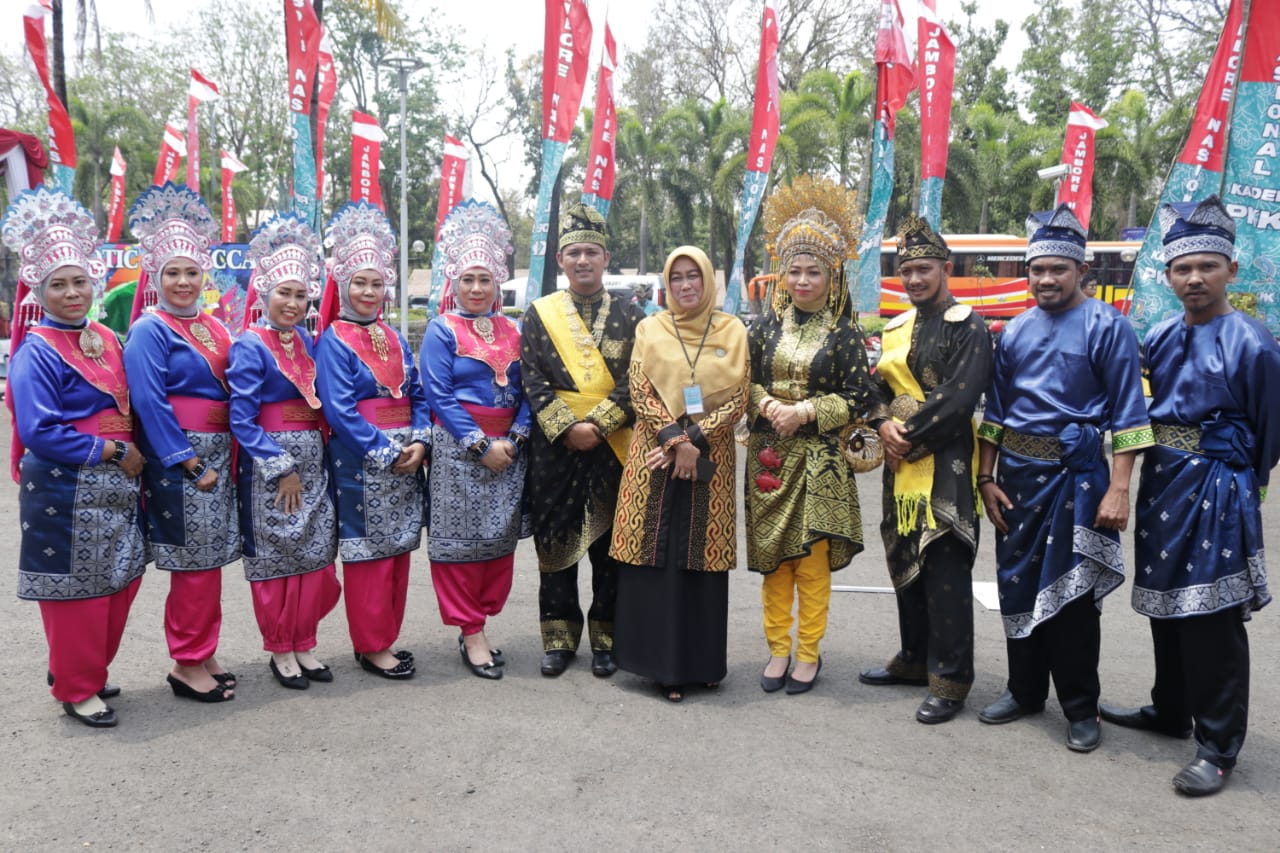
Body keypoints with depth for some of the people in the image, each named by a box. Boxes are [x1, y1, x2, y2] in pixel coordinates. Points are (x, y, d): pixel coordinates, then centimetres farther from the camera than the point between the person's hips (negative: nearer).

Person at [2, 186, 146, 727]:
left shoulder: (105, 339, 9)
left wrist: (131, 456, 2)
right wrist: (112, 451, -16)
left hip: (117, 484, 7)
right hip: (66, 489, -7)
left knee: (122, 581, 14)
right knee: (76, 590, 3)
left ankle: (89, 671, 32)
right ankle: (76, 691, 19)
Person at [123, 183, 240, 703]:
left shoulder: (213, 328, 13)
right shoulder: (150, 330, -7)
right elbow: (149, 403, -15)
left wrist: (228, 458, 7)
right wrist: (189, 463, -17)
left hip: (216, 455, 7)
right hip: (176, 458, -7)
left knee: (211, 559, 12)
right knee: (194, 563, -2)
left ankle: (203, 654, 24)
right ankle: (187, 664, 11)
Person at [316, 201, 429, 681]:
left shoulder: (394, 339, 13)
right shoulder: (333, 341, -6)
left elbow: (418, 395, 11)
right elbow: (339, 410, -14)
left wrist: (419, 443, -5)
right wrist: (385, 453, -16)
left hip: (405, 458, 6)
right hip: (360, 463, -6)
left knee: (399, 551, 11)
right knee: (368, 555, 0)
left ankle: (387, 639, 23)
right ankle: (370, 647, 12)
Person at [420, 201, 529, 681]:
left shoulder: (510, 331, 11)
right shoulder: (442, 330, -2)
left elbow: (522, 391, 9)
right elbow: (439, 396, -9)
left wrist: (515, 439, -7)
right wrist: (481, 446, -15)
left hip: (507, 449, 5)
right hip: (458, 449, -5)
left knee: (501, 538, 9)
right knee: (461, 540, 0)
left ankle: (478, 623, 22)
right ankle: (471, 632, 11)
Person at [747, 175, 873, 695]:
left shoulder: (845, 334, -1)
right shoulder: (767, 327, 7)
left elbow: (859, 398, -5)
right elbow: (746, 381, 8)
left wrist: (806, 411, -14)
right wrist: (769, 406, -11)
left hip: (819, 457, -3)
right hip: (769, 454, 3)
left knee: (813, 559, 1)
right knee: (772, 556, 7)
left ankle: (809, 653, 15)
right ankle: (778, 649, 19)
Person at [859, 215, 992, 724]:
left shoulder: (967, 327, -8)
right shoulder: (896, 329, 15)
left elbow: (958, 397, -17)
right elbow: (879, 387, 14)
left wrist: (910, 435, -16)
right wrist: (884, 427, -6)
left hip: (945, 468, -7)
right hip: (901, 464, 8)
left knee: (946, 573, -4)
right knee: (905, 564, 14)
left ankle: (950, 678, 6)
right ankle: (915, 659, 29)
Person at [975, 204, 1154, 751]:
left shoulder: (1107, 327, -6)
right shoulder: (1016, 331, 9)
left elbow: (1127, 413, -9)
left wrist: (1118, 489, -15)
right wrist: (986, 479, 9)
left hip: (1076, 476, -5)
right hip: (1018, 474, 5)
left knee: (1071, 593, 1)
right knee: (1017, 583, 12)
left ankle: (1081, 709, 18)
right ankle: (1025, 690, 29)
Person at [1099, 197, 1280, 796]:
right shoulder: (1160, 338, 6)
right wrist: (1164, 468, 10)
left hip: (1216, 491, -6)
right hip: (1162, 483, 7)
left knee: (1213, 620, -2)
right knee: (1165, 605, 17)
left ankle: (1217, 746, 10)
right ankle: (1170, 710, 34)